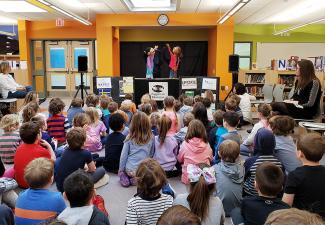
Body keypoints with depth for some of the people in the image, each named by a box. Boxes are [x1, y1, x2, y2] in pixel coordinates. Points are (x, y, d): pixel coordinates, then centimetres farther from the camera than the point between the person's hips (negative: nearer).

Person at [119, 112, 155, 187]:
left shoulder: (129, 138, -6)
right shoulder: (151, 138, -5)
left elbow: (123, 155, -1)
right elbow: (151, 155, 7)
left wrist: (121, 170, 10)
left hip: (129, 169, 1)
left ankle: (125, 176, 0)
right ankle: (137, 179, 0)